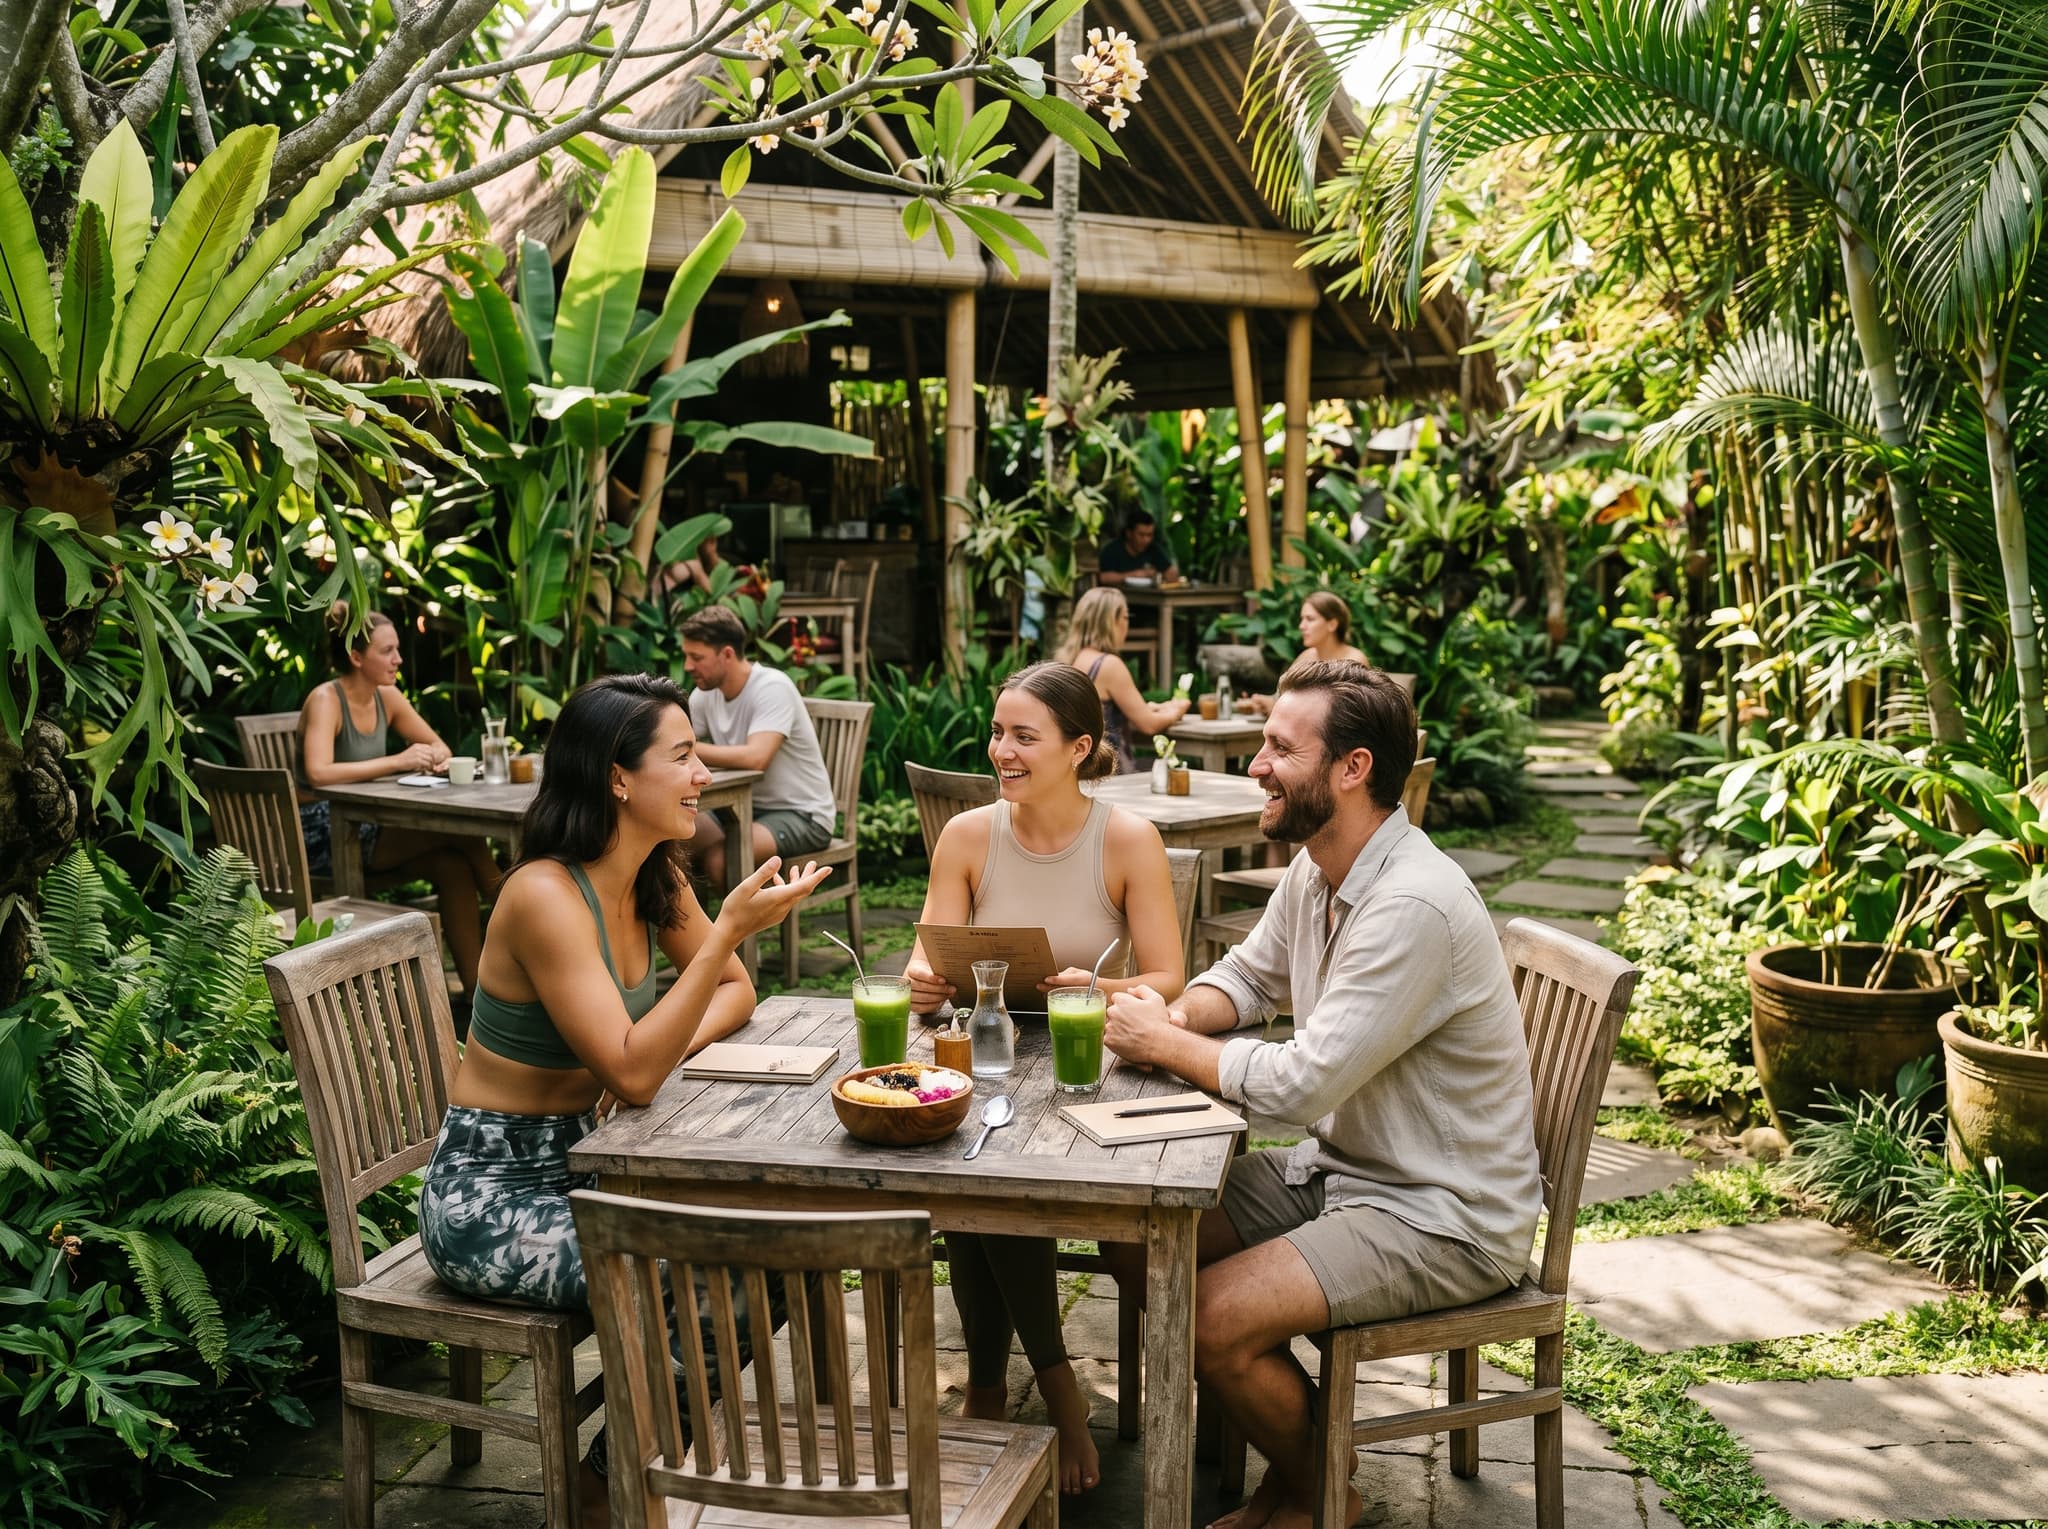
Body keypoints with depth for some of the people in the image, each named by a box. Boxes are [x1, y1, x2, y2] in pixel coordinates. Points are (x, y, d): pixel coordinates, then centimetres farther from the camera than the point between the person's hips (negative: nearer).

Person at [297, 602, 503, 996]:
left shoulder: (387, 697, 7)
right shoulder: (326, 699, -14)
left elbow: (438, 744, 16)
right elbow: (318, 772, -29)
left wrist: (436, 756, -9)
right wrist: (398, 761, -29)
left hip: (368, 827, 7)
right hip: (324, 835, -7)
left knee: (453, 866, -21)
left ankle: (477, 986, -19)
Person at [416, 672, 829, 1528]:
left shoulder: (656, 878, -1)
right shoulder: (546, 895, -25)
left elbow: (733, 991, 11)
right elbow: (630, 1073, -30)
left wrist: (676, 1042, -12)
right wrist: (730, 929, -31)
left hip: (579, 1162, 8)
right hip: (491, 1197, -8)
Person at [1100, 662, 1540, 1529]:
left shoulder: (1414, 906, -29)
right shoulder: (1316, 868, 1)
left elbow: (1302, 1085, -29)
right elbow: (1248, 974, 17)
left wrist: (1162, 1042, -15)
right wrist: (1178, 1016, -6)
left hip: (1440, 1215, -9)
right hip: (1339, 1166, 9)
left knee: (1211, 1319, -22)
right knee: (1136, 1245, 2)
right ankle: (1283, 1457, 19)